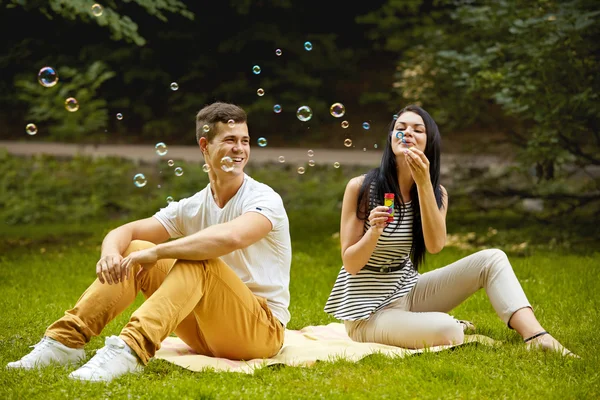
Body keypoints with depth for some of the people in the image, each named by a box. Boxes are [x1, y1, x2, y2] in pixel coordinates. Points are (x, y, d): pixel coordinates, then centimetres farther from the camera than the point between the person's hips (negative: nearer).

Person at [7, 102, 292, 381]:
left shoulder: (263, 199, -13)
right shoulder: (192, 207, 6)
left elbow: (231, 237, -36)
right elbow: (124, 232, 1)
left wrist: (156, 252, -32)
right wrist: (111, 253, -24)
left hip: (262, 330, -6)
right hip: (206, 333, 6)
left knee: (197, 260, -32)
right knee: (132, 251, -5)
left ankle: (131, 350, -48)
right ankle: (65, 340, -13)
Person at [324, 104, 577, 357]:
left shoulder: (437, 193, 1)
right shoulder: (360, 187, -13)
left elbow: (435, 245, -19)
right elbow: (351, 264, -13)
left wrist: (423, 183, -26)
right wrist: (374, 231, -33)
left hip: (408, 292, 5)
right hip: (369, 310, -5)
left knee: (492, 259, -12)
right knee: (448, 332, -31)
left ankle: (535, 336, -20)